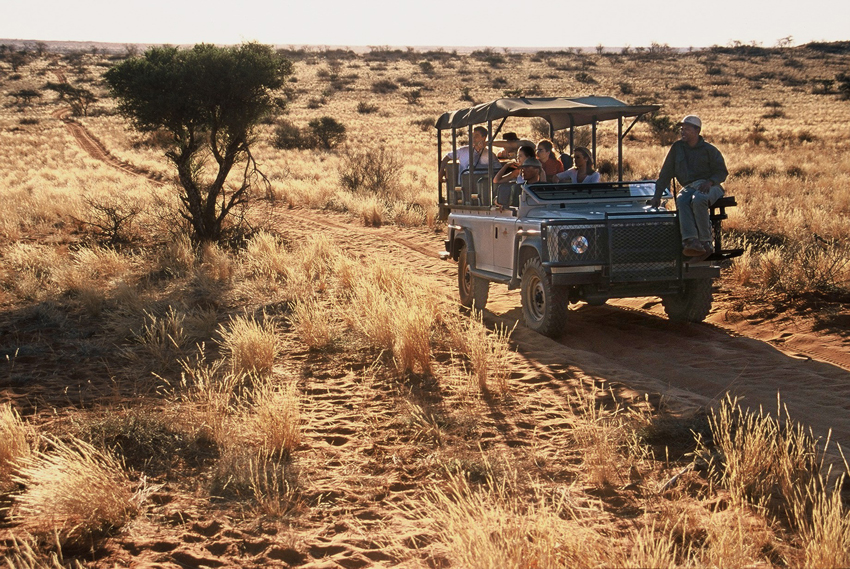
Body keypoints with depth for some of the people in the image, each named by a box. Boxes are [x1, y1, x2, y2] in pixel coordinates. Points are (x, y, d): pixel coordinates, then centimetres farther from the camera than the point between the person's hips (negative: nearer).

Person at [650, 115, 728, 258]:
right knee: (681, 201, -35)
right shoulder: (677, 147, 16)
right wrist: (657, 195, 6)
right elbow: (665, 173, 15)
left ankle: (705, 242, -34)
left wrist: (709, 182, -16)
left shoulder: (709, 150, 7)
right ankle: (690, 241, -52)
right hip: (688, 187, 2)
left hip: (709, 186, -2)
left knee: (698, 199, -38)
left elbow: (722, 172, 5)